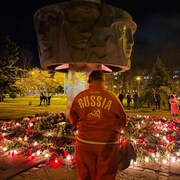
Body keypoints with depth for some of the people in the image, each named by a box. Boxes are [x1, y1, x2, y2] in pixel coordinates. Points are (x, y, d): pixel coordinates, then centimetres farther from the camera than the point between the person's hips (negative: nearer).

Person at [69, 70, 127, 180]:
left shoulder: (79, 97, -6)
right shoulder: (112, 97, -11)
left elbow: (73, 120, 4)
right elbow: (123, 121, -3)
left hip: (85, 142, 2)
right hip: (108, 143, -1)